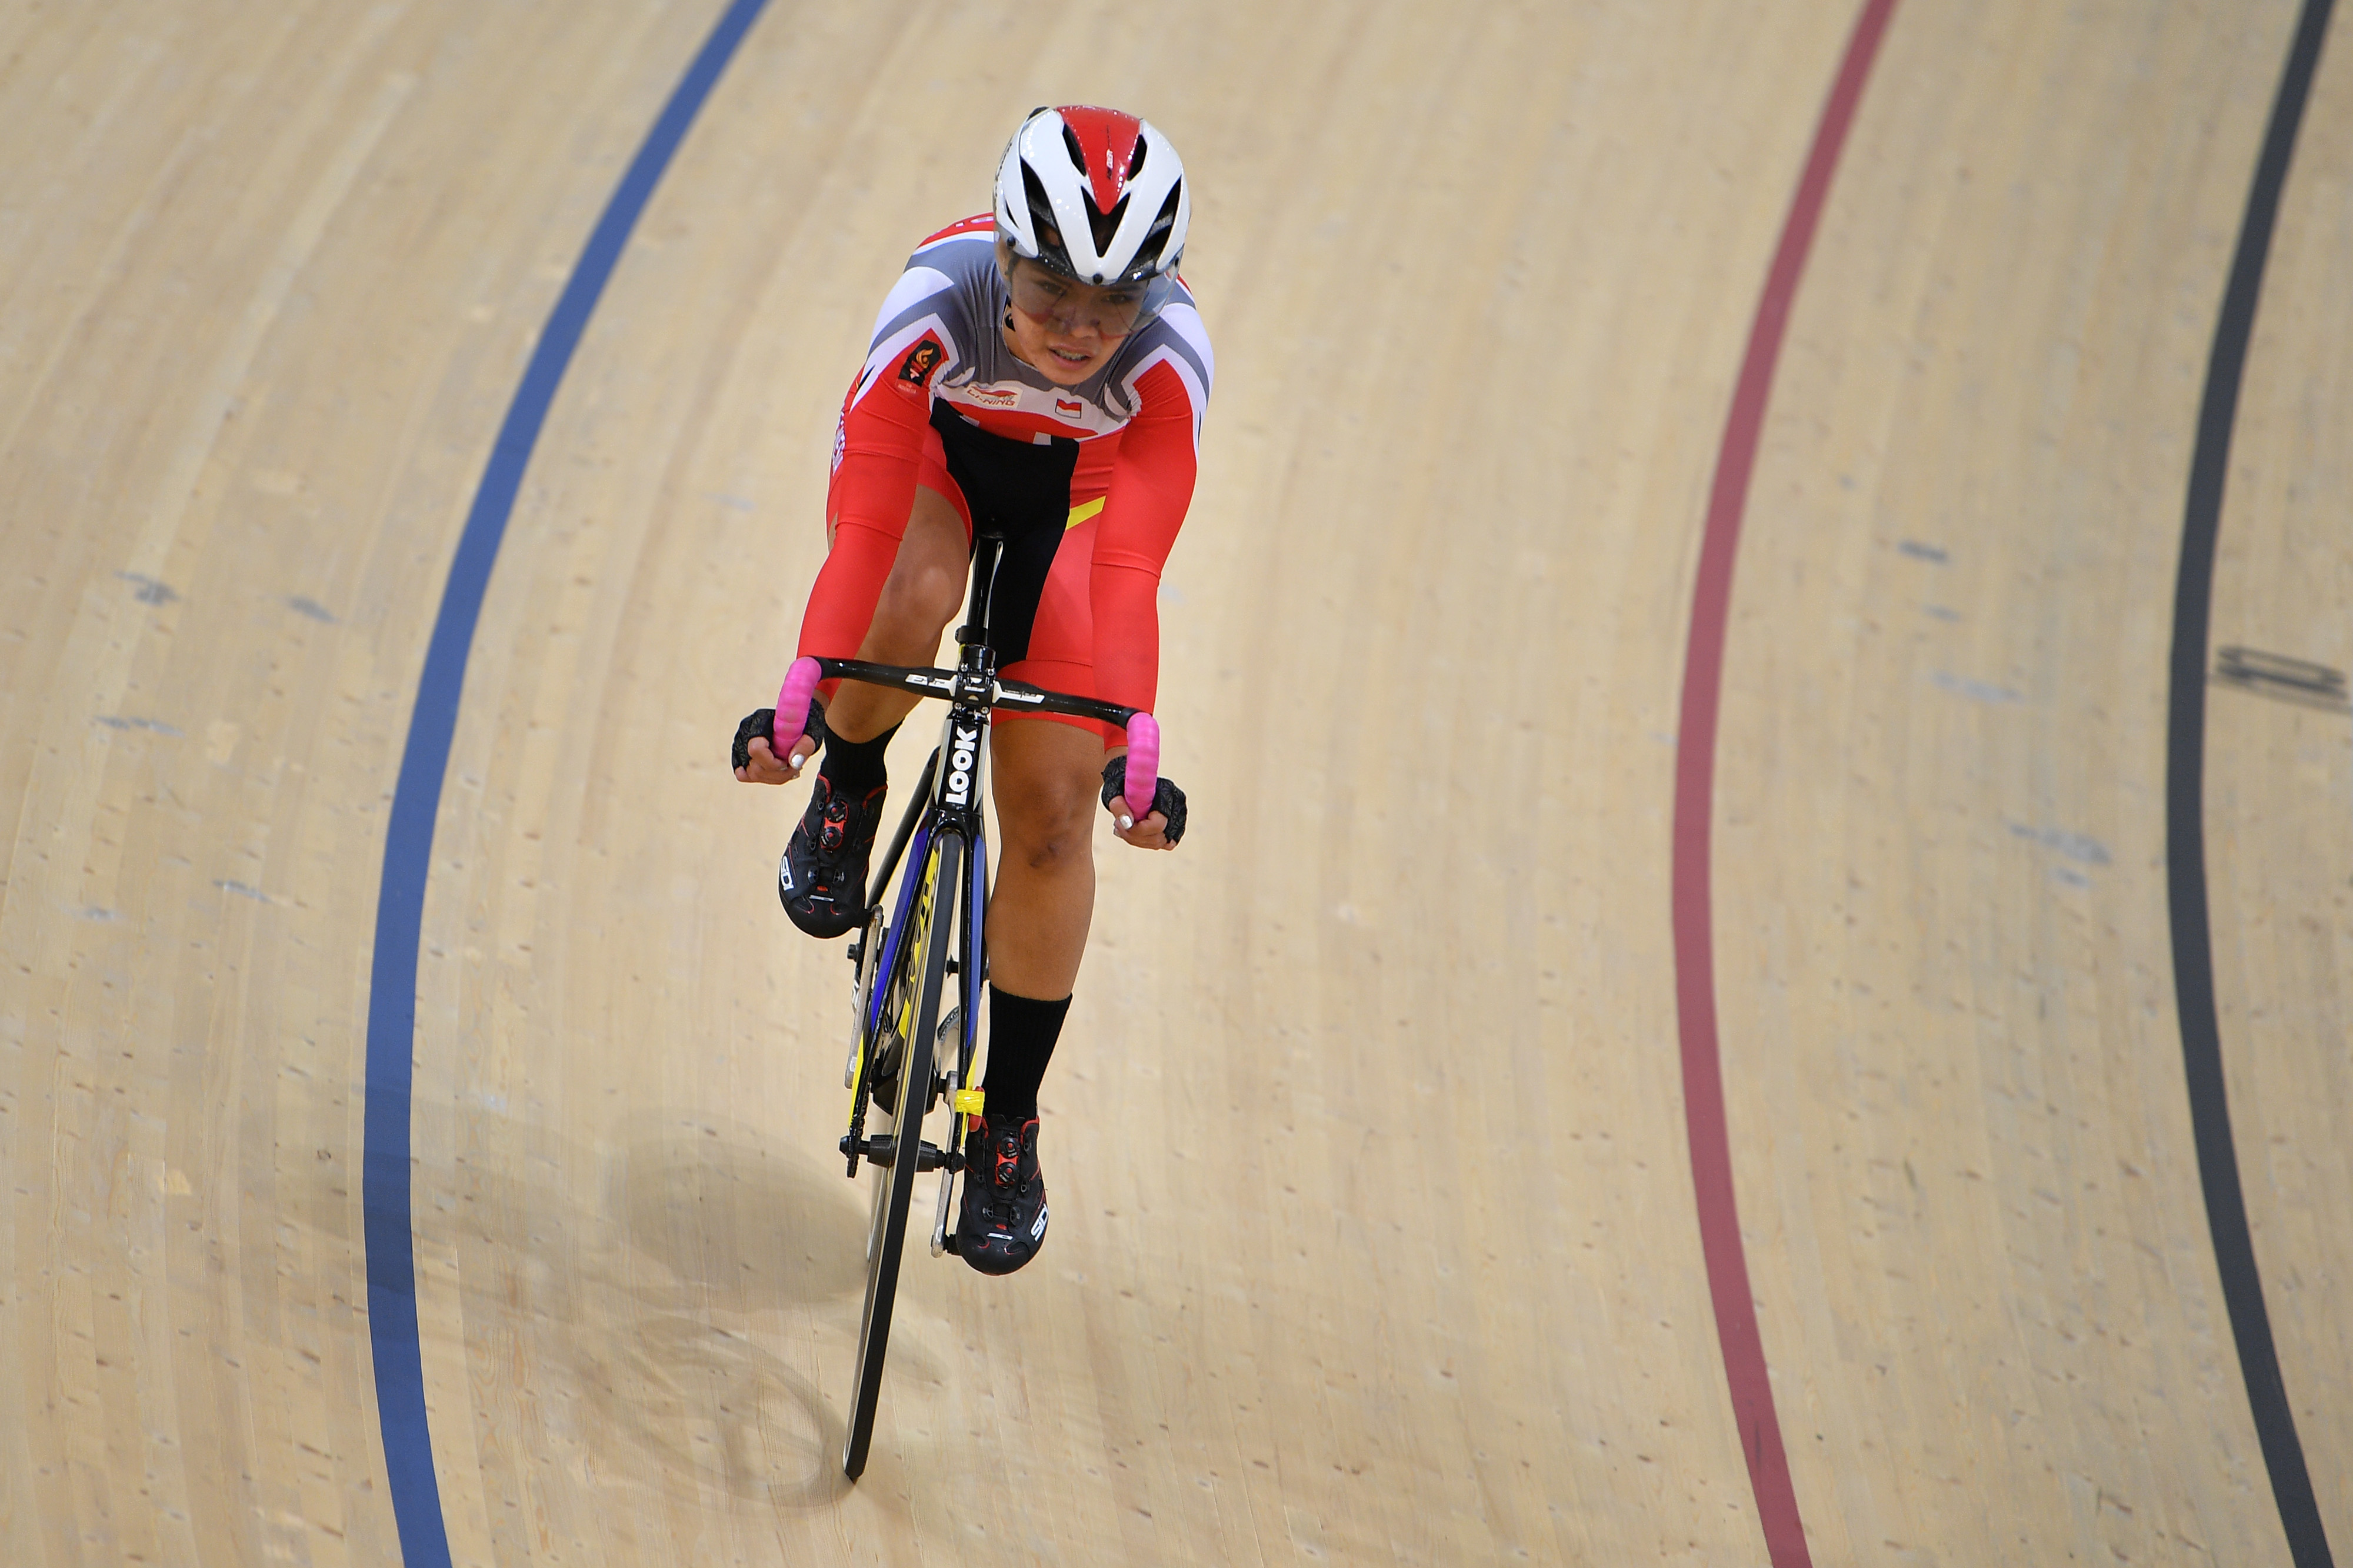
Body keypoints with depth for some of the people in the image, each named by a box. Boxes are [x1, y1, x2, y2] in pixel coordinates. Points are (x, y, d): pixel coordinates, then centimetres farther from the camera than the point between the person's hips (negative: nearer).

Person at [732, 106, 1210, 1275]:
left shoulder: (1167, 354, -37)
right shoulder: (938, 301, -39)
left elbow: (1130, 570, -40)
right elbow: (867, 522, -42)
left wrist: (1130, 746, -50)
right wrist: (803, 691, -50)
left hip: (1067, 487, 1)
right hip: (930, 450, -1)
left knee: (1052, 810, -5)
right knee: (908, 607, -37)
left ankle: (1009, 1123, 11)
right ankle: (848, 791, -2)